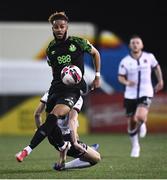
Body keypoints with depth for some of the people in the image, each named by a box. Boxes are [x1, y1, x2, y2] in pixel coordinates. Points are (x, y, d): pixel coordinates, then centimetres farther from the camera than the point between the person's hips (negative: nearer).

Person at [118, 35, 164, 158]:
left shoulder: (149, 57, -3)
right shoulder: (125, 61, -5)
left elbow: (156, 67, 17)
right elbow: (120, 77, 0)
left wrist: (160, 81, 22)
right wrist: (126, 82, -21)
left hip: (146, 93, -1)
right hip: (130, 95, 1)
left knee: (140, 117, -25)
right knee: (131, 122, 5)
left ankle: (142, 123, 14)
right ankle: (135, 146, 27)